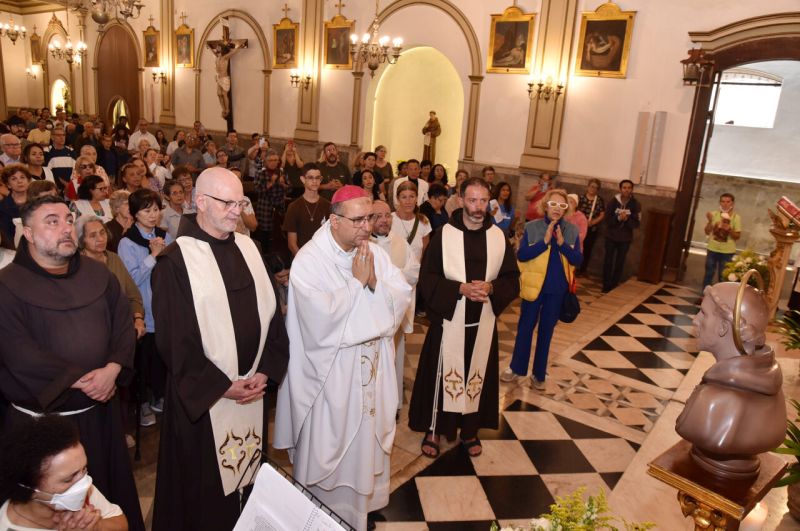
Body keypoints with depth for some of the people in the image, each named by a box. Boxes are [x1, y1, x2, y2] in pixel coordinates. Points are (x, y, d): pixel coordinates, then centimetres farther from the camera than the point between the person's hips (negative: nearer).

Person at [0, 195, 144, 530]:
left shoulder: (96, 273, 4)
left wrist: (112, 369, -15)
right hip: (43, 418, -4)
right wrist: (79, 380, -19)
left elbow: (124, 322, 0)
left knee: (109, 488, 19)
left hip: (100, 411, 4)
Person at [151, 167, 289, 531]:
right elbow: (173, 340, -13)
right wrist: (221, 386, -14)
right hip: (201, 398, -4)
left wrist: (266, 371, -5)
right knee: (204, 489, 12)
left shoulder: (248, 249, 5)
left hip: (253, 390, 5)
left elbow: (270, 313, 5)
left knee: (244, 478, 18)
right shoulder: (175, 261, -12)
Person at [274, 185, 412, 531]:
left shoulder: (375, 253, 0)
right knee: (327, 450, 12)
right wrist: (357, 281, -21)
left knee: (364, 445, 22)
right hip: (329, 377, -5)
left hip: (370, 373, 6)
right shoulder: (309, 260, -18)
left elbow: (403, 299, -4)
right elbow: (324, 318, -28)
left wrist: (375, 282, -21)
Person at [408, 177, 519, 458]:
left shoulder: (499, 237, 1)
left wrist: (491, 288, -16)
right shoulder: (444, 234, -8)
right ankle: (433, 429, 26)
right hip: (449, 320, -2)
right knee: (442, 374, 7)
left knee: (478, 376, 13)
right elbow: (427, 278, -9)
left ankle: (470, 429, 32)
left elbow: (512, 280, 4)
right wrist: (461, 288, -21)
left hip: (483, 322, 3)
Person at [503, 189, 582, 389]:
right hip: (534, 286, -1)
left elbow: (577, 260, -6)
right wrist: (544, 241, -24)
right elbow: (521, 255, -15)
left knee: (546, 330, 13)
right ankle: (516, 367, 28)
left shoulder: (572, 230, -2)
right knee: (525, 327, 11)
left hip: (557, 289, 2)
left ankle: (539, 373, 26)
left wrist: (562, 243, -20)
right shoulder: (532, 227, -8)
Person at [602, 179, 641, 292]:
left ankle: (614, 285, 17)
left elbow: (636, 224, -8)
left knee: (620, 263, 6)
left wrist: (626, 219, -26)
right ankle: (606, 286, 15)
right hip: (611, 236, 0)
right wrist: (618, 218, -25)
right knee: (608, 261, 5)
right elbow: (607, 220, -8)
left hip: (625, 239, 0)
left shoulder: (635, 204, -6)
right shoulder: (613, 202, -7)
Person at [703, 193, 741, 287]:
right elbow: (707, 232, 1)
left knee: (723, 276, 5)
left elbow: (737, 236, -3)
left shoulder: (736, 217, -3)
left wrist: (729, 229, -20)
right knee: (709, 273, 9)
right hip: (712, 249, 2)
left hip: (727, 251, -2)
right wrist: (710, 221, -14)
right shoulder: (714, 214, 1)